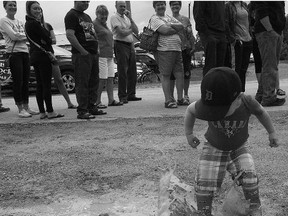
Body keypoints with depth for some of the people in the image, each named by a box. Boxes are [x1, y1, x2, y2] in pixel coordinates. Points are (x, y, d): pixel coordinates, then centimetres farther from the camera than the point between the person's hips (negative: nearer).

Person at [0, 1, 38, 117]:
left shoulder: (20, 22, 19)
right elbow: (13, 36, -12)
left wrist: (19, 36, -6)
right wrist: (26, 35, -1)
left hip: (25, 52, 6)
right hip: (14, 54, -6)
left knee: (25, 81, 8)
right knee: (18, 82, -5)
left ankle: (26, 107, 15)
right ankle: (20, 109, 1)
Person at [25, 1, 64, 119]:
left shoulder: (28, 23, 16)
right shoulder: (35, 24, -14)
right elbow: (48, 39, -14)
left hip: (34, 55, 10)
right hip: (43, 55, -10)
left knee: (40, 85, 10)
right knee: (46, 84, -6)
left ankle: (42, 112, 13)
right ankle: (50, 112, -2)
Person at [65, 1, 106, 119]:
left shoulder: (87, 16, 22)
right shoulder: (71, 15, -7)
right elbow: (70, 35, -18)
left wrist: (96, 48, 13)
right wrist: (83, 51, -20)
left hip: (93, 53, 9)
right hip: (81, 55, -9)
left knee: (94, 82, 11)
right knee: (82, 83, -7)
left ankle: (92, 107, 20)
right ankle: (82, 111, -4)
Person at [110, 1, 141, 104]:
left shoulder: (126, 18, 19)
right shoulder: (114, 17, -3)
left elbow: (136, 31, 9)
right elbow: (121, 32, -15)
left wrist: (130, 18, 1)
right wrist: (131, 29, 3)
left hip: (130, 45, 7)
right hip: (121, 45, -7)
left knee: (132, 72, 8)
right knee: (122, 72, -6)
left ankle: (131, 94, 16)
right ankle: (122, 96, -1)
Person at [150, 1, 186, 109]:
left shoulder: (170, 18, 24)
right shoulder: (154, 18, 0)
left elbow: (181, 26, 10)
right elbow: (165, 31, -15)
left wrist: (170, 25, -5)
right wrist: (176, 29, 2)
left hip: (177, 49, 7)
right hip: (164, 50, -7)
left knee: (180, 74, 5)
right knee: (165, 75, -5)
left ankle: (180, 99, 14)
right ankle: (168, 100, 0)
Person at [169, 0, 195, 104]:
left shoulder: (186, 19, 10)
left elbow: (190, 35, 10)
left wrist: (193, 46, 1)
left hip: (185, 48, 2)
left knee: (186, 72, 3)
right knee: (172, 73, -2)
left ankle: (186, 95, 16)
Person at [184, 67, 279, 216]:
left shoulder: (247, 103, -27)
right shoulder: (205, 107, -30)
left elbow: (261, 112, -3)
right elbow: (190, 110, -7)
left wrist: (272, 132, 6)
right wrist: (189, 133, -1)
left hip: (238, 148, 1)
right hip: (213, 148, 0)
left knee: (249, 176, -18)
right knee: (204, 183, -12)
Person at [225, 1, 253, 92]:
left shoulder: (244, 5, 15)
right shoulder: (228, 6, -3)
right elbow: (226, 24, -8)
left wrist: (251, 37, 12)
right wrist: (232, 39, -14)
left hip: (248, 40, 6)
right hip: (238, 40, -6)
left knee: (244, 68, 7)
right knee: (238, 68, -5)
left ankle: (242, 91, 13)